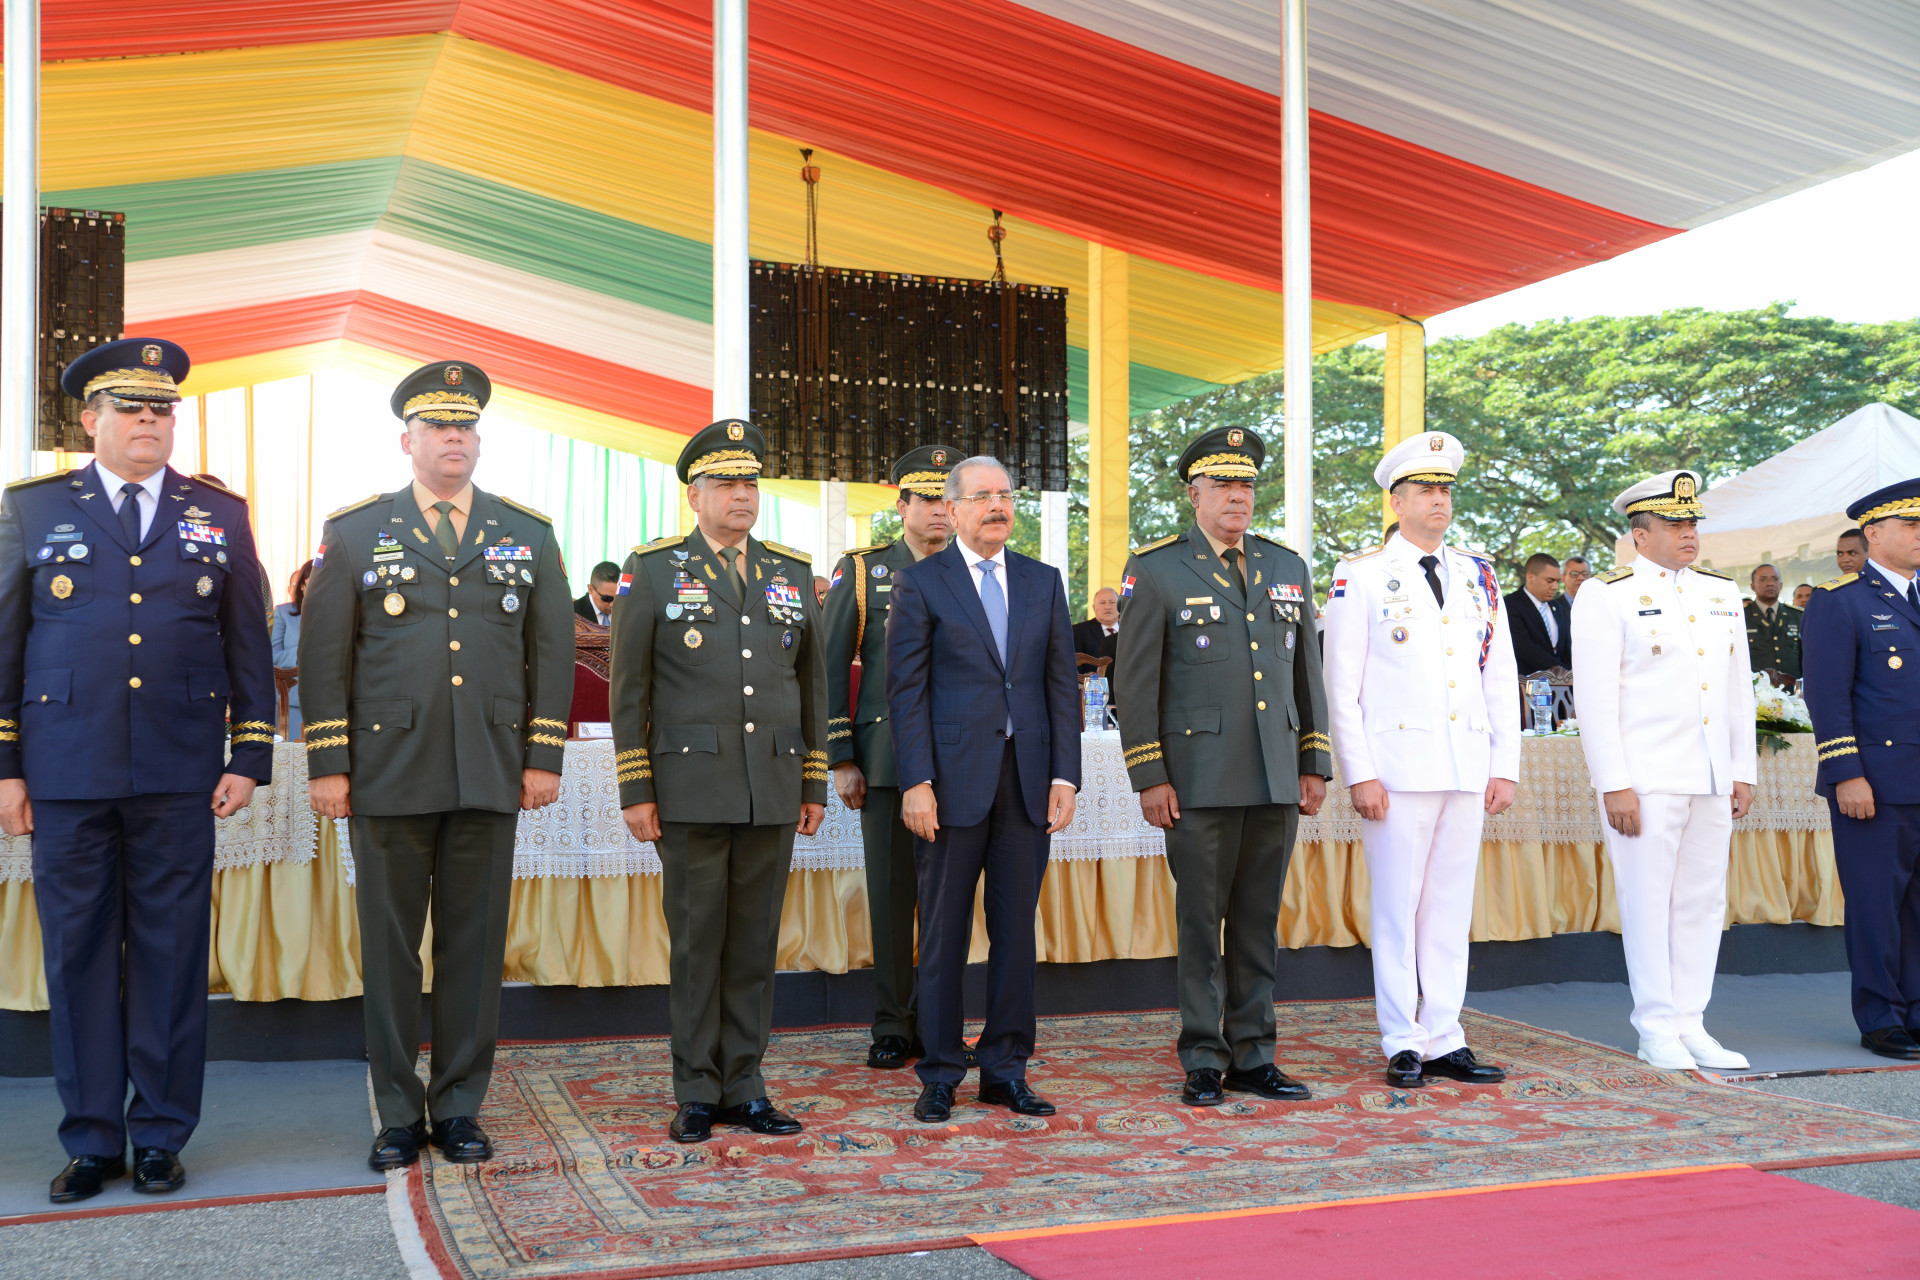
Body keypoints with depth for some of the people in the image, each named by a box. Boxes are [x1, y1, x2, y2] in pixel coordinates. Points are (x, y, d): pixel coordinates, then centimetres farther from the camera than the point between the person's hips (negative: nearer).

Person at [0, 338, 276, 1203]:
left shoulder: (220, 515, 10)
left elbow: (248, 644, 9)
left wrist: (250, 758, 2)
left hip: (179, 773, 0)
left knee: (172, 953, 3)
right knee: (78, 953, 5)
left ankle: (160, 1136, 14)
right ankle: (91, 1140, 16)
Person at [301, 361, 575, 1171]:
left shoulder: (529, 535, 10)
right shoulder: (353, 532, 6)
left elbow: (552, 649, 8)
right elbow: (323, 653, 3)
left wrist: (544, 758, 2)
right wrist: (327, 765, -3)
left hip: (490, 774, 1)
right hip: (388, 773, -1)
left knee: (476, 943, 6)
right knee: (390, 946, 5)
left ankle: (460, 1109, 17)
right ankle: (398, 1115, 16)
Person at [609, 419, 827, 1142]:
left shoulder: (794, 573, 12)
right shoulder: (651, 569, 2)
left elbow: (812, 684, 15)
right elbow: (628, 690, 0)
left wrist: (814, 785, 10)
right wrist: (636, 791, -5)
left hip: (773, 792, 3)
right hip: (692, 789, -3)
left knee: (755, 940, 7)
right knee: (696, 940, 2)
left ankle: (744, 1088, 16)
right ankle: (697, 1095, 12)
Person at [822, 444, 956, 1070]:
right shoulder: (861, 572, 5)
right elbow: (831, 667, 4)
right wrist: (841, 759, -2)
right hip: (885, 757, -1)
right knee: (891, 892, 3)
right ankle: (892, 1027, 14)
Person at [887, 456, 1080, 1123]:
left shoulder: (1044, 581, 12)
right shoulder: (920, 583, 2)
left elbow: (1062, 684, 9)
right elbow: (905, 690, -3)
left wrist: (1064, 775, 1)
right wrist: (915, 782, -11)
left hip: (1028, 780, 3)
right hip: (953, 780, -3)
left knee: (1017, 925, 7)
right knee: (944, 931, 4)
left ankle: (1006, 1068, 18)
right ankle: (940, 1074, 14)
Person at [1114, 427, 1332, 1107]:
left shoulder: (1288, 567, 14)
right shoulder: (1155, 571, 0)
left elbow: (1308, 672, 17)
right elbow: (1136, 682, -3)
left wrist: (1315, 764, 12)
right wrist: (1149, 777, -8)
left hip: (1277, 781, 4)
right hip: (1200, 781, -4)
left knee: (1259, 921, 9)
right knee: (1200, 920, 1)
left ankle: (1252, 1056, 18)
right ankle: (1204, 1062, 12)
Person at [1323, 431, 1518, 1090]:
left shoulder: (1479, 575, 13)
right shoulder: (1361, 576, 0)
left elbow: (1501, 678, 14)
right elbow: (1341, 684, -3)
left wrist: (1504, 765, 7)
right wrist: (1360, 774, -10)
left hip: (1467, 769, 4)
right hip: (1398, 768, -4)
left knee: (1452, 905, 8)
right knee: (1398, 907, 0)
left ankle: (1443, 1041, 15)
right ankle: (1404, 1046, 10)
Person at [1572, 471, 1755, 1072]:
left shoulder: (1722, 593, 14)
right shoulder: (1607, 597, -4)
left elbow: (1739, 690, 17)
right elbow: (1596, 700, -9)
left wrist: (1743, 771, 11)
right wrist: (1615, 785, -14)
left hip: (1712, 778, 6)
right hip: (1644, 778, -6)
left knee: (1703, 900, 8)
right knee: (1648, 901, -1)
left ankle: (1691, 1025, 17)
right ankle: (1657, 1029, 8)